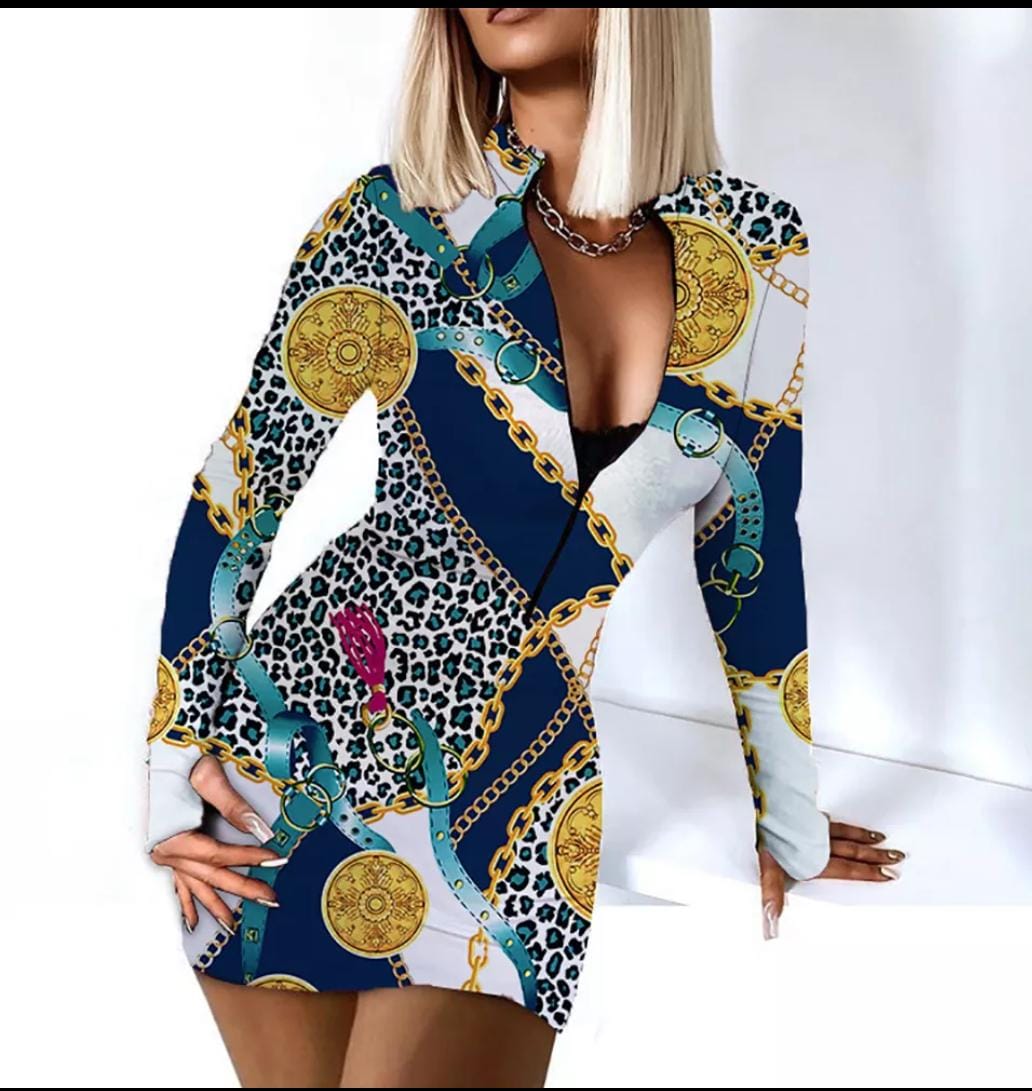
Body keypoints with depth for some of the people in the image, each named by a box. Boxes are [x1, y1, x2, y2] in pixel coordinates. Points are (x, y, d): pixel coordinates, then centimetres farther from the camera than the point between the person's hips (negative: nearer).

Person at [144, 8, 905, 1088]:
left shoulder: (756, 251, 0)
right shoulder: (392, 217, -6)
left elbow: (752, 547, 8)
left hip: (510, 811, 1)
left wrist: (789, 821, 15)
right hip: (285, 772, 0)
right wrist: (178, 754, -4)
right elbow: (236, 492, -1)